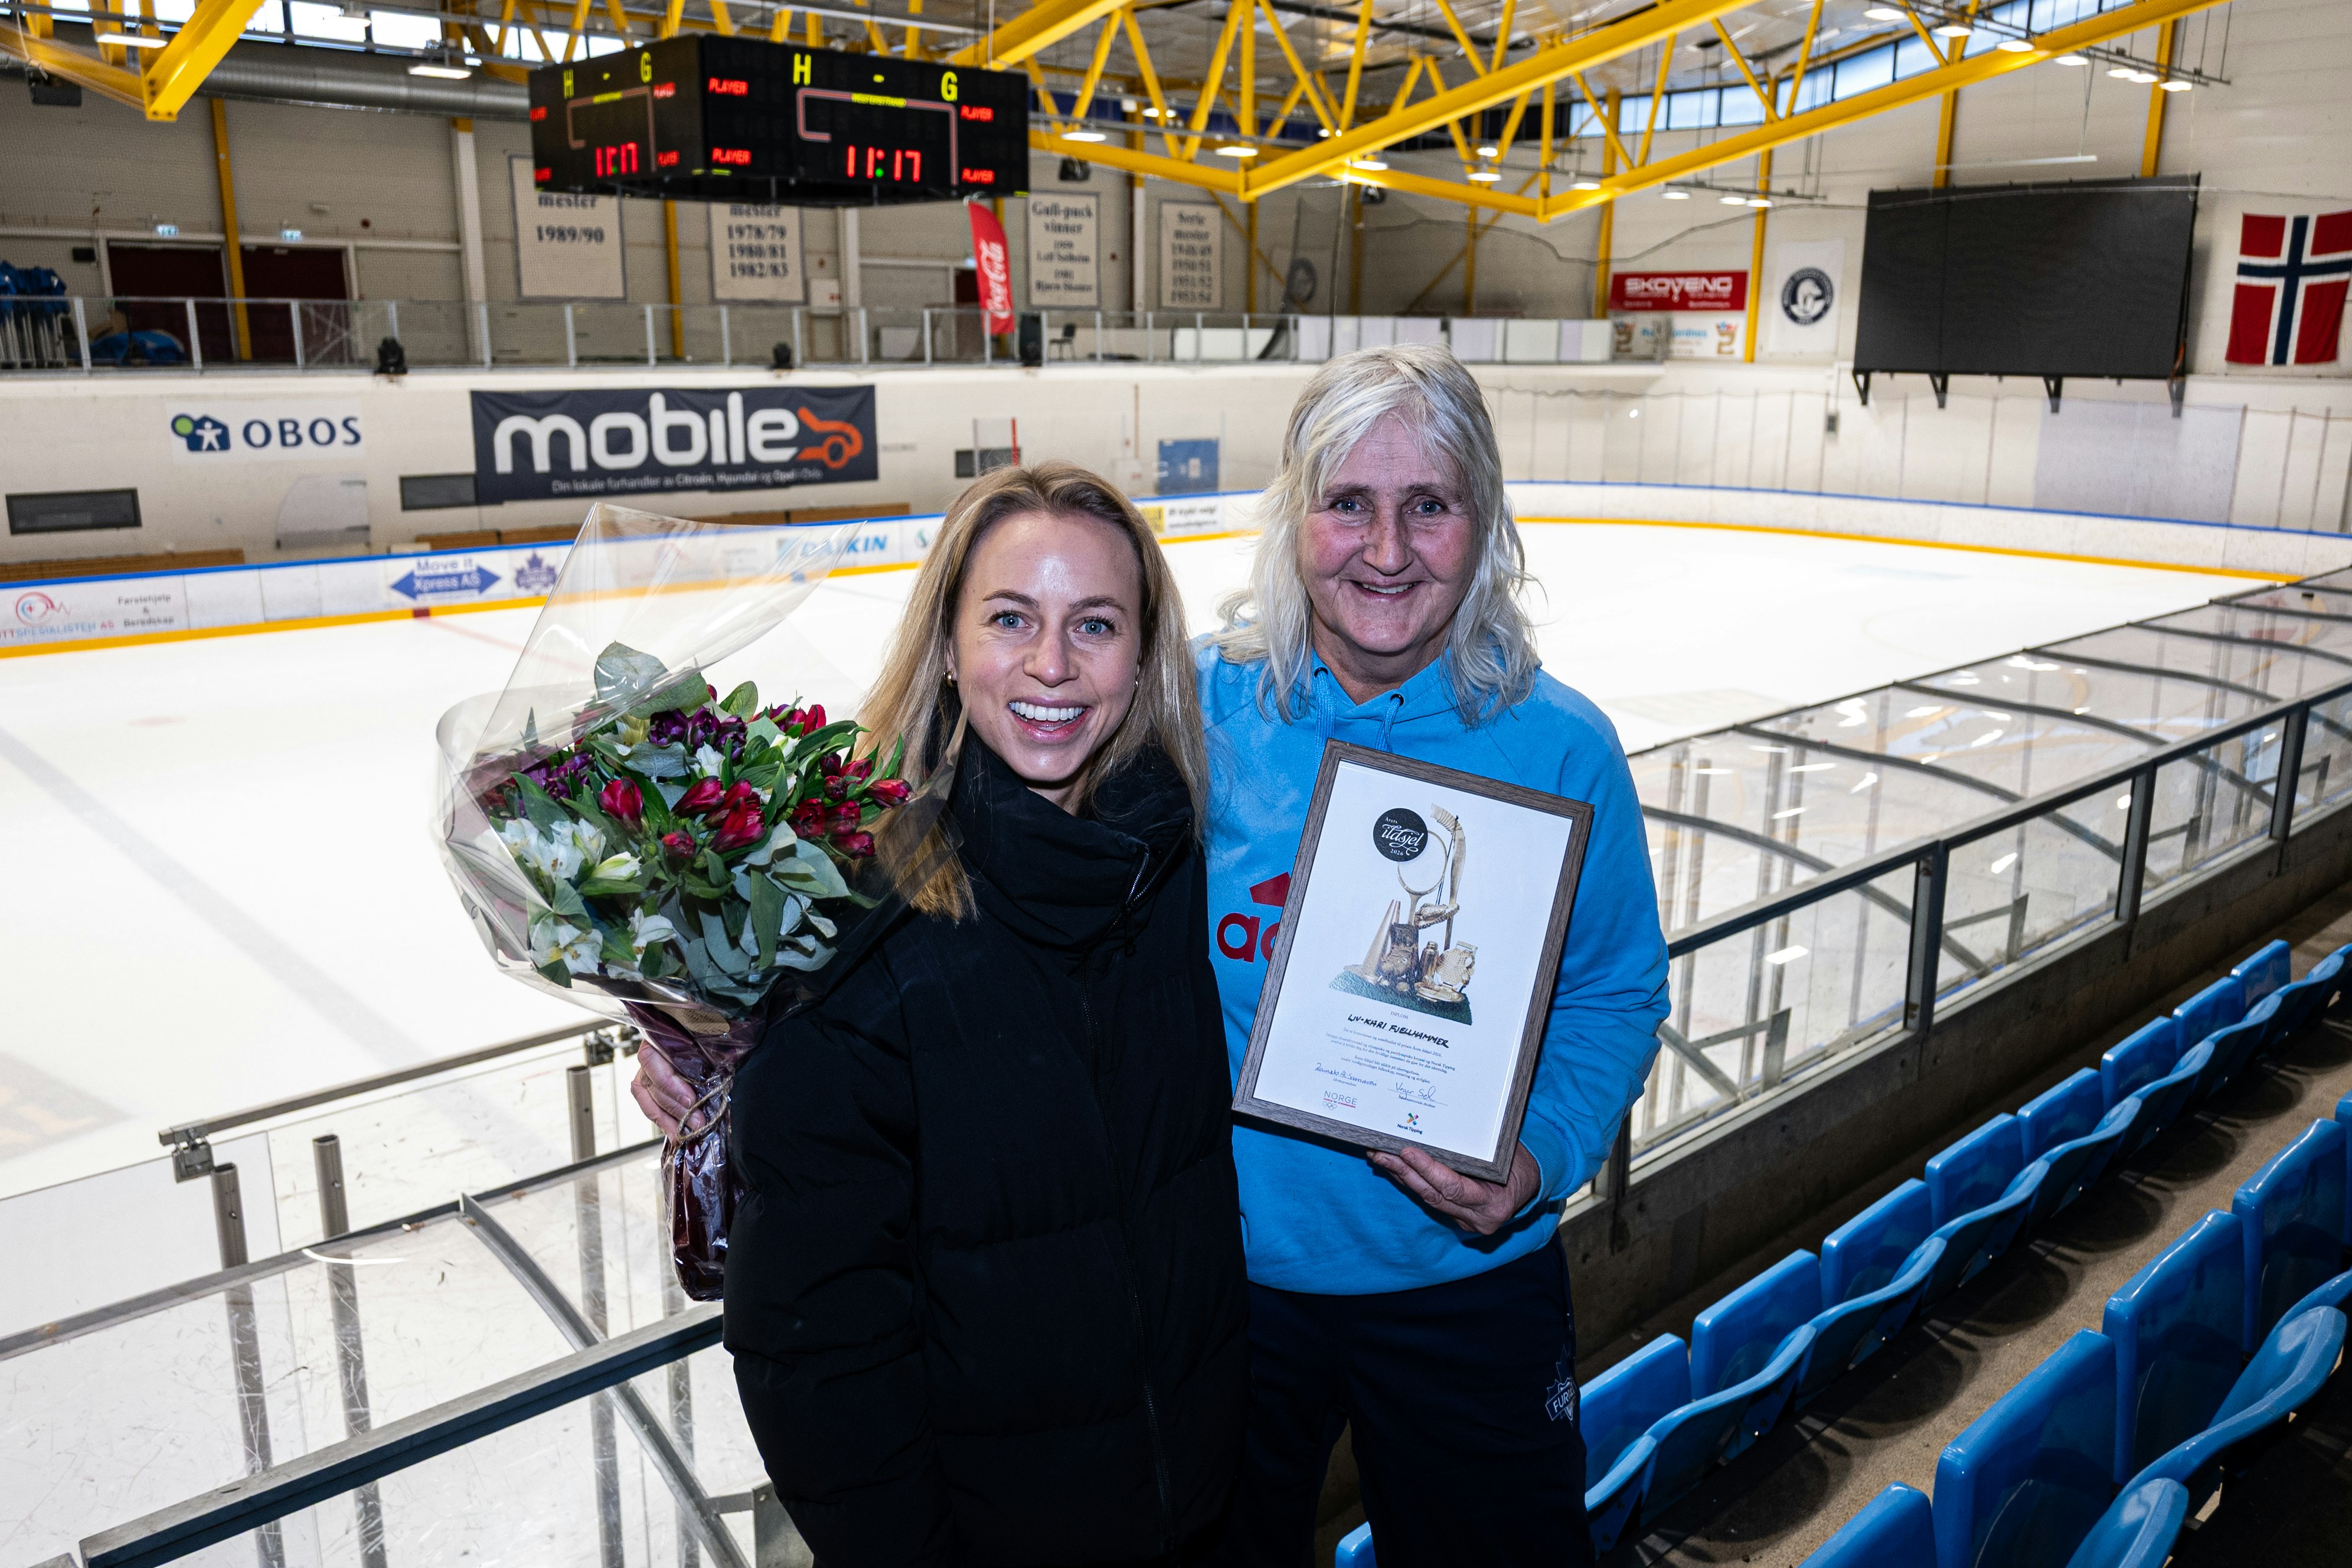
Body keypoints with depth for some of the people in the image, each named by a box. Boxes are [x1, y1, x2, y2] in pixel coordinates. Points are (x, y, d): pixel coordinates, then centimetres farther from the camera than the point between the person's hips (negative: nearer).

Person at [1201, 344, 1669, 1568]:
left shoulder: (1558, 747, -12)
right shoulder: (1199, 706, -11)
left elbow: (1614, 996, -4)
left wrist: (1541, 1157, -19)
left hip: (1466, 1280, 0)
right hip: (1216, 1266, 1)